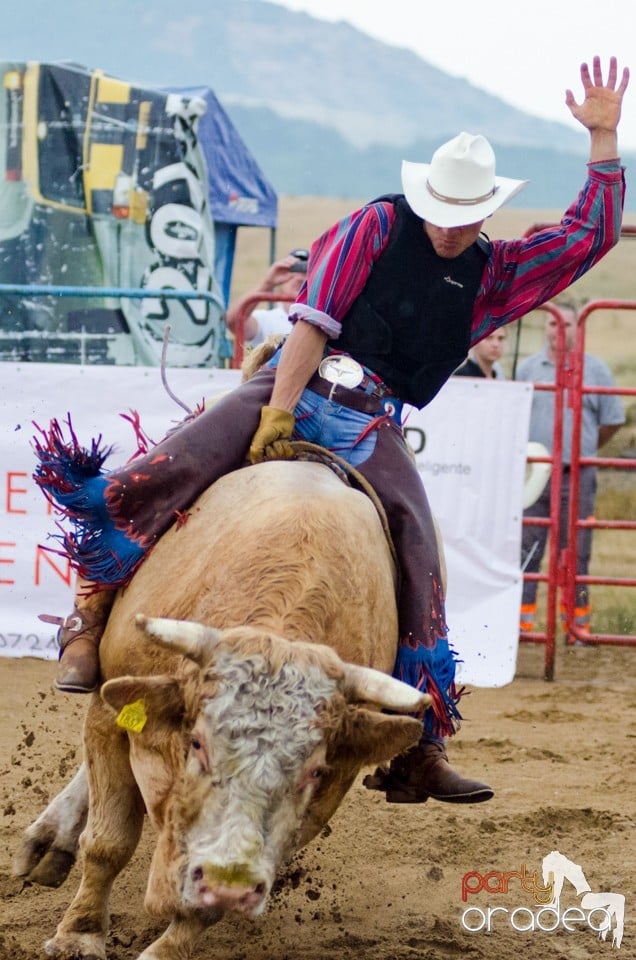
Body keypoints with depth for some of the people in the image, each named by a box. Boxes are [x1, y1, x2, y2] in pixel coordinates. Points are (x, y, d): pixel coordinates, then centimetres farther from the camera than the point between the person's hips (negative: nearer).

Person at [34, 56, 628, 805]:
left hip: (372, 428, 3)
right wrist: (278, 415, -14)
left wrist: (604, 139, 3)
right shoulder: (378, 227, 3)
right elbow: (315, 322, -4)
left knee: (418, 560, -14)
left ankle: (417, 751, -7)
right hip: (298, 387, -3)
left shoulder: (495, 275, 14)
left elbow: (588, 238, 12)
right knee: (170, 468, -25)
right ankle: (91, 614, -10)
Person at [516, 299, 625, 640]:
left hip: (577, 476, -1)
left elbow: (612, 420, 10)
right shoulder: (528, 368, 8)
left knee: (576, 554, 1)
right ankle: (521, 620, 5)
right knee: (526, 550, 1)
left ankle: (579, 621, 7)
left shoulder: (595, 369, 3)